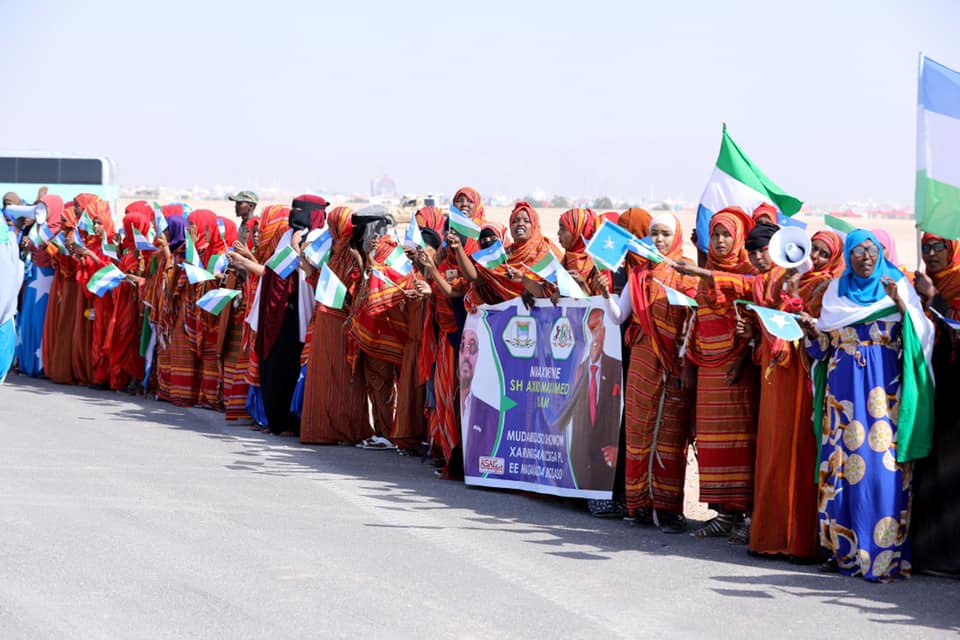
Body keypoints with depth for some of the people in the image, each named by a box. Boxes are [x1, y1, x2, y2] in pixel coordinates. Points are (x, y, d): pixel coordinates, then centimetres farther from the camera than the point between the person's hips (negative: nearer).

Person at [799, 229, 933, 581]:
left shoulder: (897, 286, 5)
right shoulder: (836, 291, 13)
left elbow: (920, 334, -6)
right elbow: (824, 344, 16)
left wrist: (902, 305, -20)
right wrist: (812, 330, -4)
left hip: (885, 387, -3)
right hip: (844, 386, 3)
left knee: (883, 463, -9)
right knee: (842, 463, 0)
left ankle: (885, 553, -7)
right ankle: (843, 548, 8)